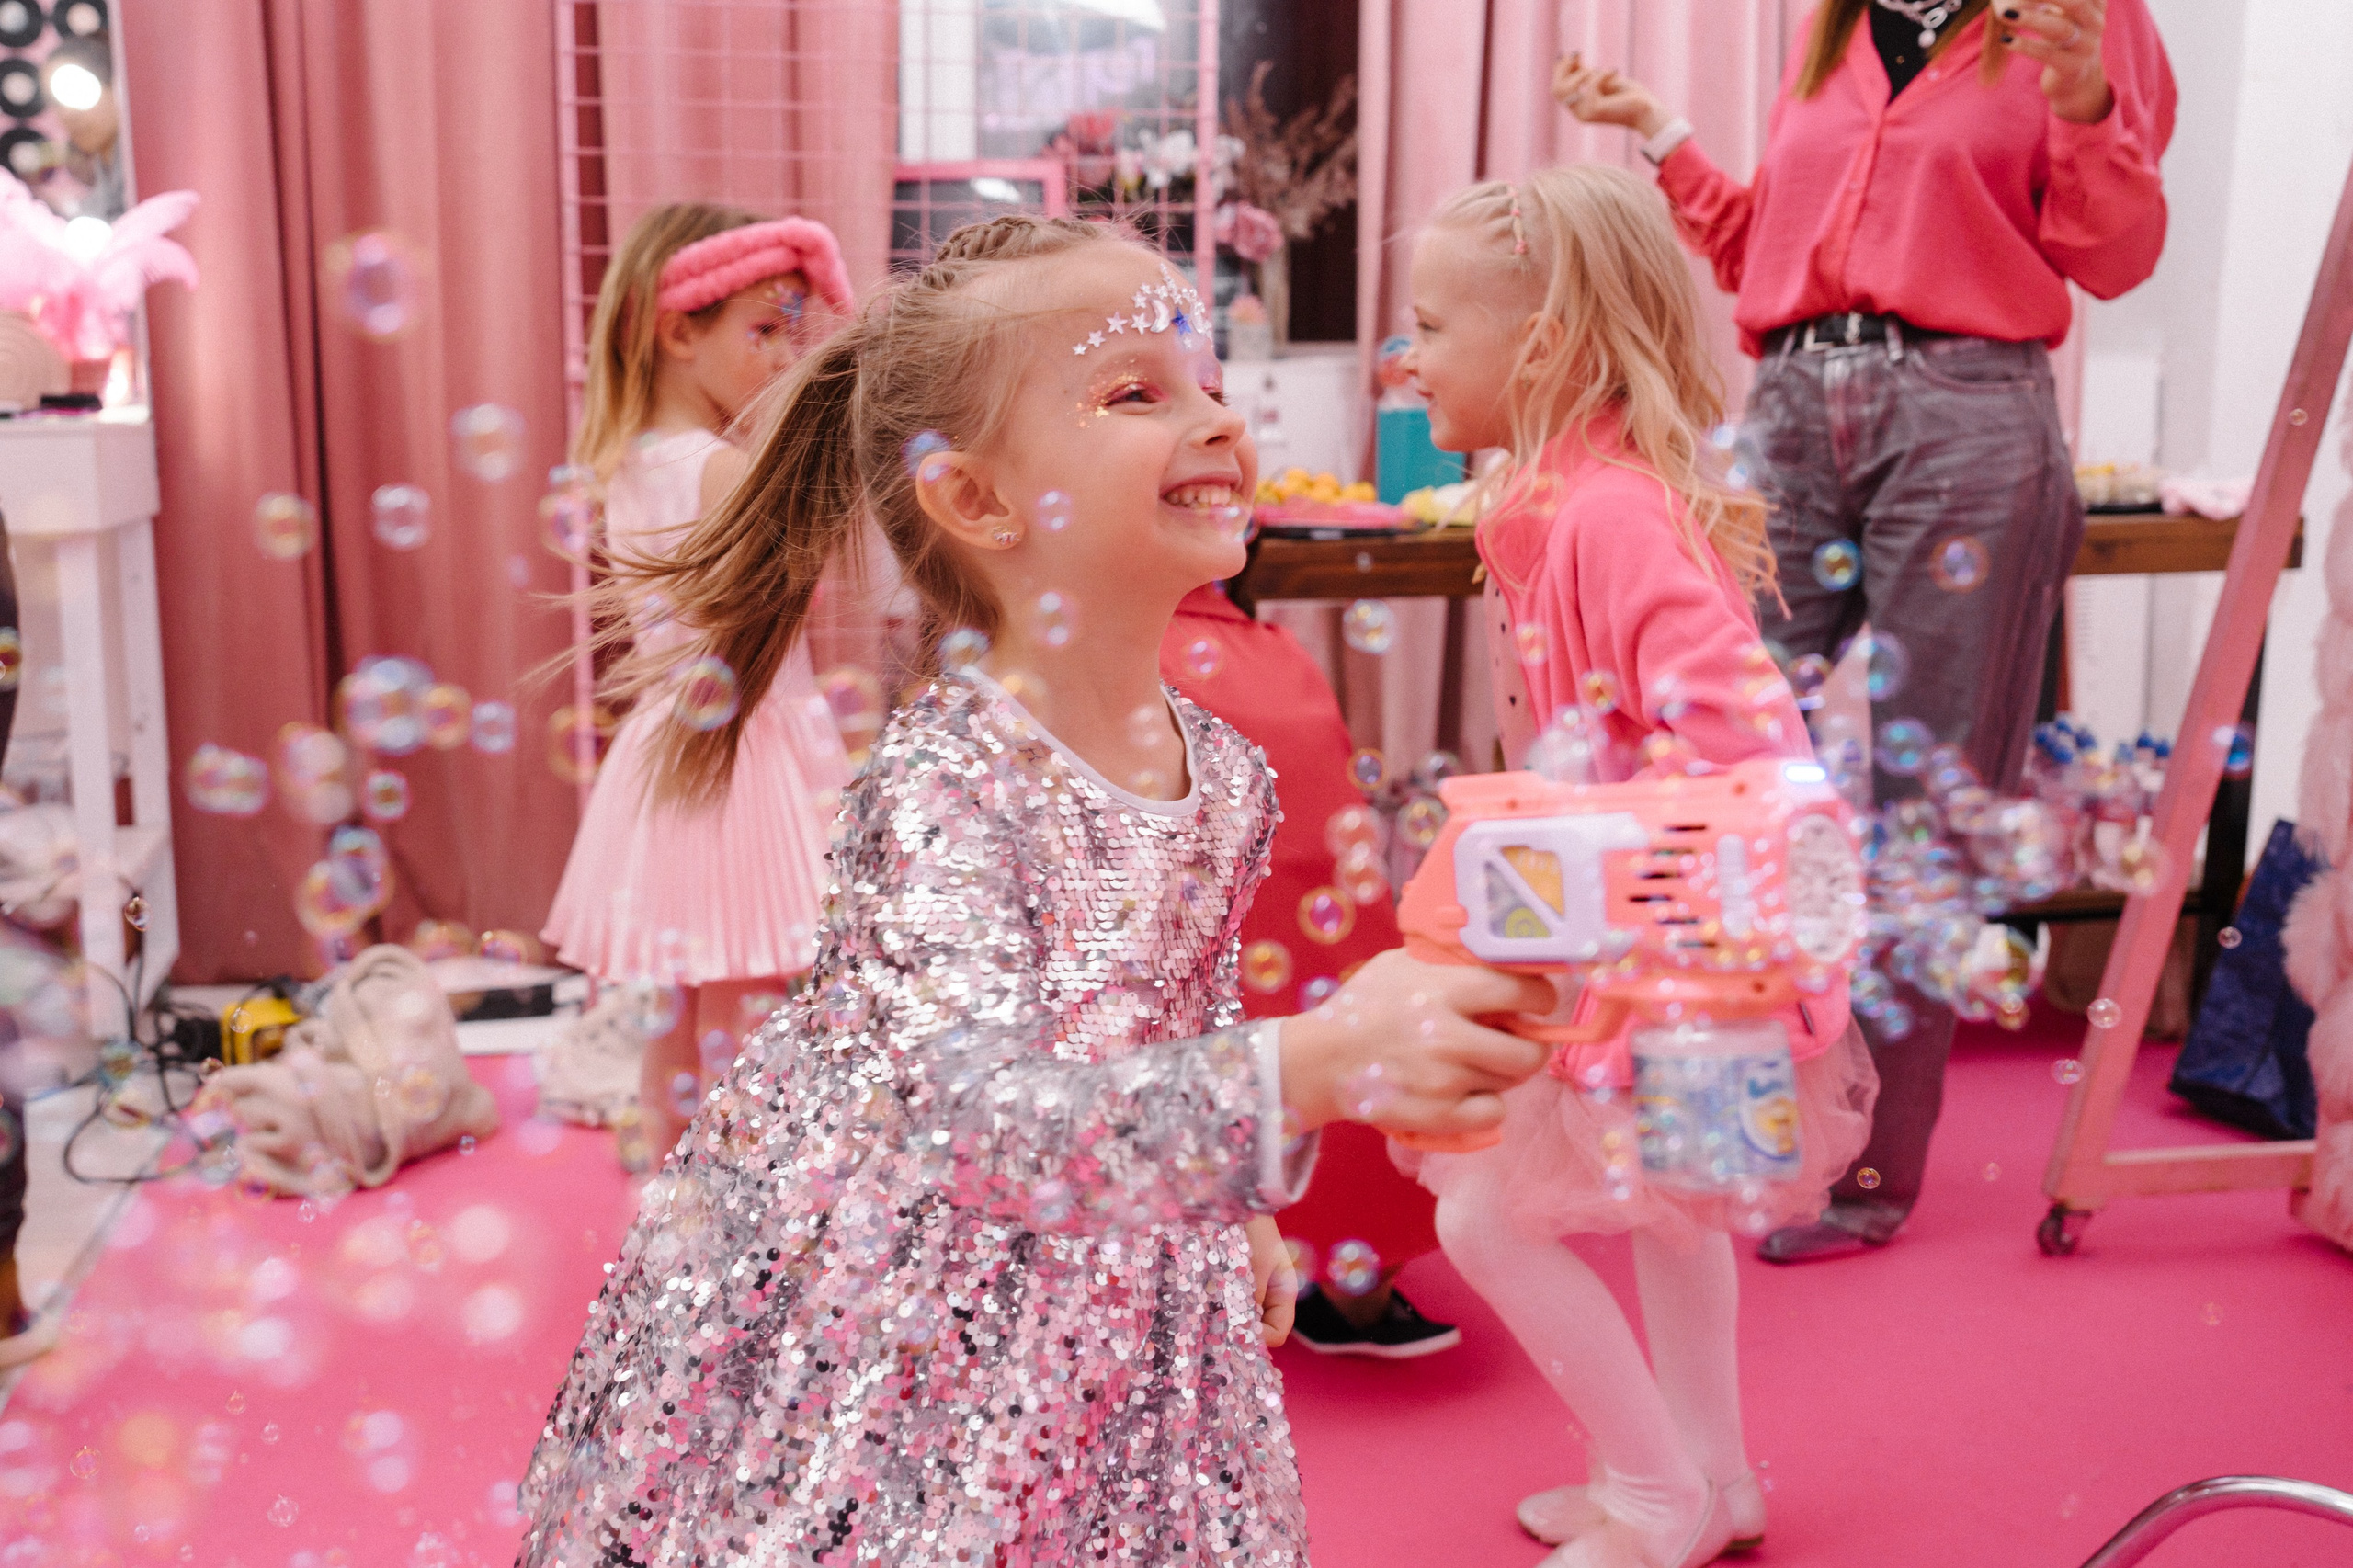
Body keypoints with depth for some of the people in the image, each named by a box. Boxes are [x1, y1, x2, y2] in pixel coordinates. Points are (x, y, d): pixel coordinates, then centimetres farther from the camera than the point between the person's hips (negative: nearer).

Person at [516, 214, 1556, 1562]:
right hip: (867, 1334, -6)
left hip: (1109, 1323, 6)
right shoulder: (941, 786, -27)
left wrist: (1236, 1217, 16)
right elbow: (979, 1122, -40)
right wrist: (1310, 1070, -50)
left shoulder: (1230, 777, -4)